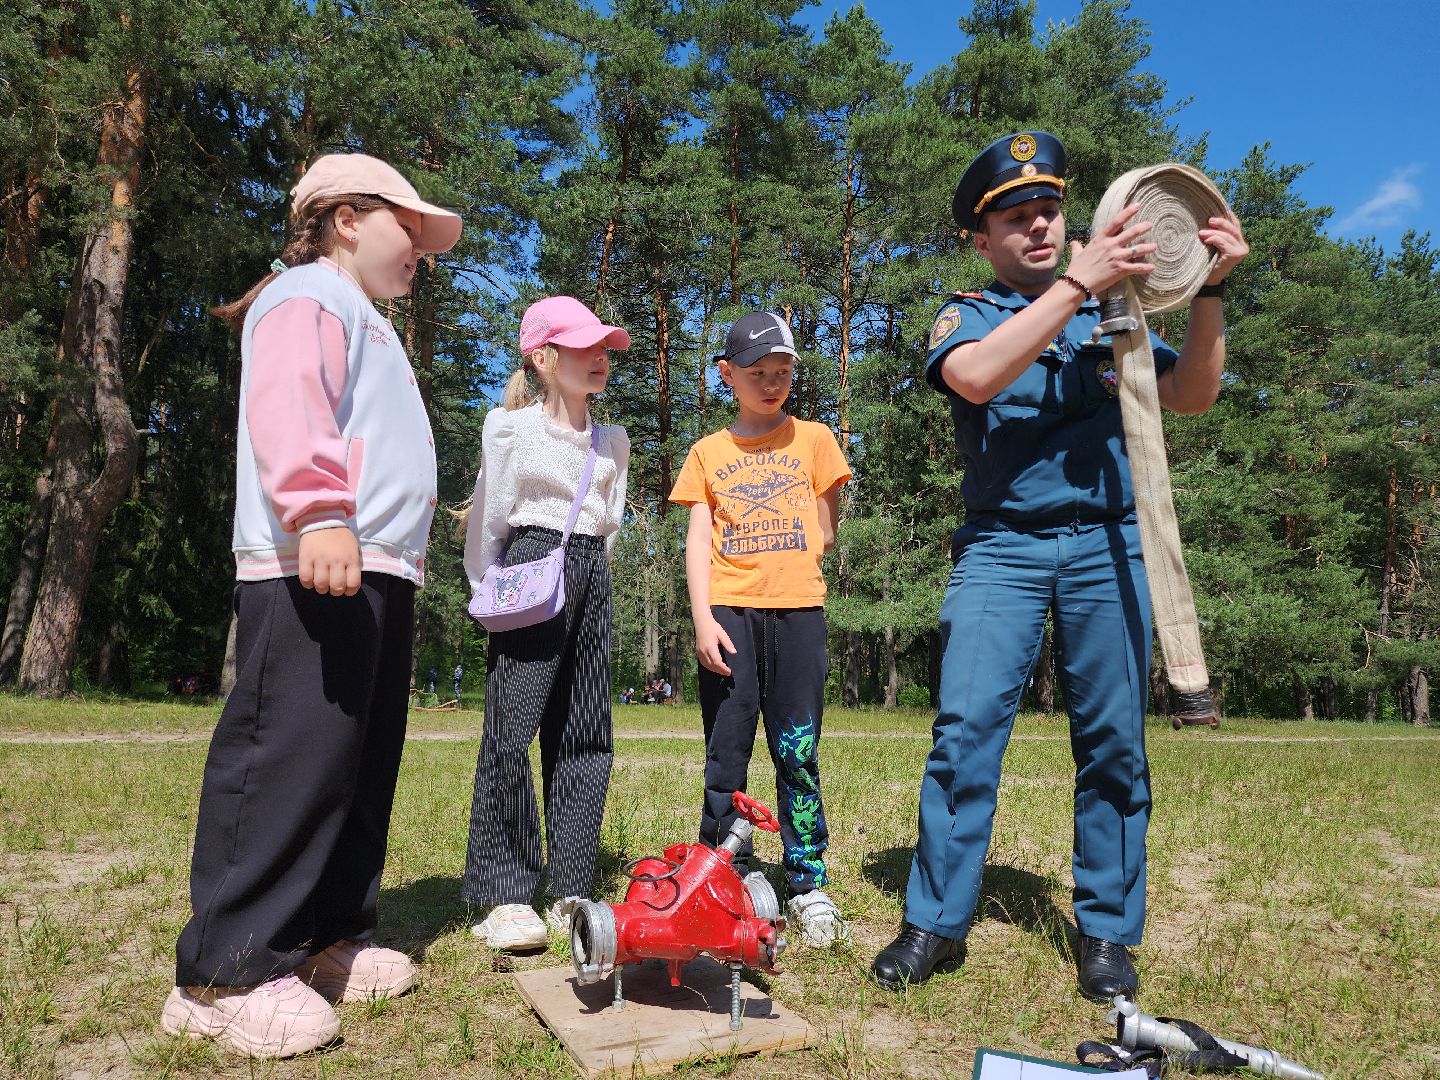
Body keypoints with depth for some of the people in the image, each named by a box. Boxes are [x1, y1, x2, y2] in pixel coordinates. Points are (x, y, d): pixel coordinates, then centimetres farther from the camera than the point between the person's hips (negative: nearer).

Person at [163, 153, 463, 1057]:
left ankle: (328, 938, 20)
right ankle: (226, 974, -4)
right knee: (291, 757, -11)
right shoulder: (310, 296, 0)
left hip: (379, 574, 11)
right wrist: (318, 513, -33)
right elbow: (288, 404, -19)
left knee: (362, 764, 11)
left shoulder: (365, 323, 31)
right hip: (313, 570, -11)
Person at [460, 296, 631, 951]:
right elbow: (487, 521, 1)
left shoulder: (614, 442, 15)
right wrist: (487, 596, 1)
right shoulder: (509, 429, 0)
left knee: (585, 737, 4)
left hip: (591, 578, 6)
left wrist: (587, 571, 14)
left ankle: (571, 891, 12)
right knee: (512, 730, -11)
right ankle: (505, 899, -3)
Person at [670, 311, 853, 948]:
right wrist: (703, 619, -6)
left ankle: (808, 884, 12)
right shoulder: (709, 452, 12)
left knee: (798, 752, 1)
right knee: (726, 752, 2)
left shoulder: (813, 439, 11)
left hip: (797, 610, 0)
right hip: (728, 613, 1)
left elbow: (824, 535, 11)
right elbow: (698, 540, 5)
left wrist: (773, 562, 6)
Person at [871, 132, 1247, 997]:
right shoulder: (969, 314, 8)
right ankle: (935, 921, 2)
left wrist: (1209, 290, -5)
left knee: (1114, 741, 3)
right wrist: (1078, 283, -19)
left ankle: (1108, 931, 16)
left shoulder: (1113, 313, 17)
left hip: (1107, 545, 3)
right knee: (966, 727, -9)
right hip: (1001, 547, -2)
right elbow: (977, 376, -16)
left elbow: (1193, 396, 7)